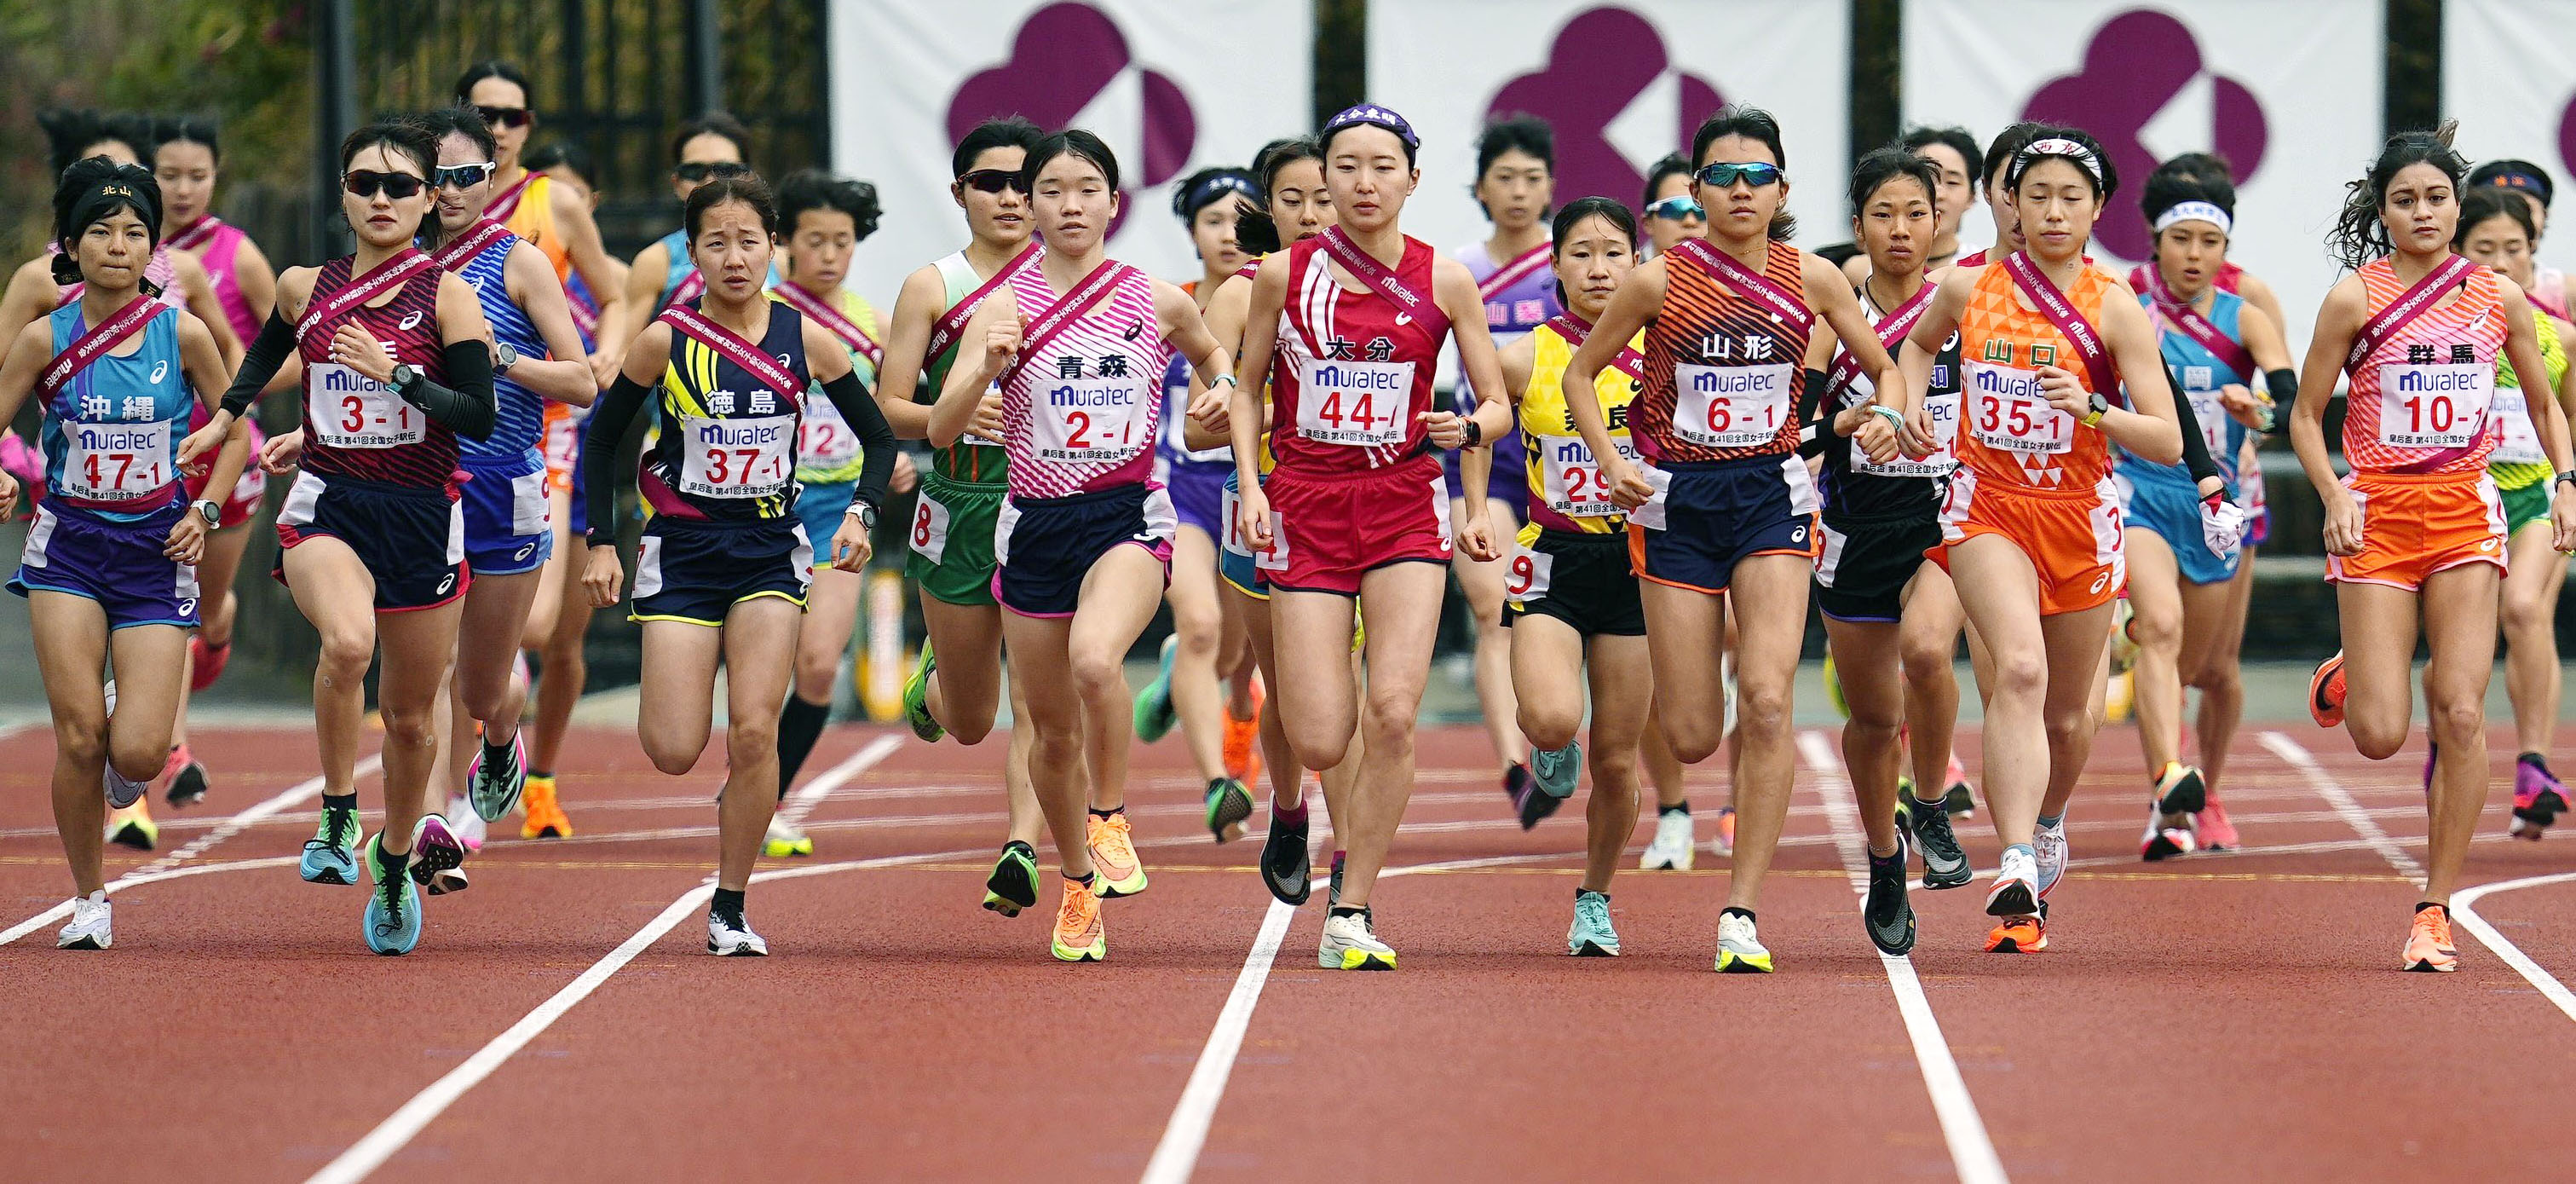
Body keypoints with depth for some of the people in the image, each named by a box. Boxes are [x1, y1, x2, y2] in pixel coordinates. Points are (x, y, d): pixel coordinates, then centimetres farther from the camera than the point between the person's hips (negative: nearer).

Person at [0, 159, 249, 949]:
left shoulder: (182, 334, -4)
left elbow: (234, 429, 8)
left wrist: (205, 512, -3)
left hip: (156, 553, 0)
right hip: (68, 547, 0)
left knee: (137, 754, -11)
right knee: (78, 737, -11)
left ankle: (126, 738, 28)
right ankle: (88, 899, 9)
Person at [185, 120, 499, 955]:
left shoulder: (446, 294, -4)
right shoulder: (304, 289, 6)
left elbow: (481, 417, -11)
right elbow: (270, 346, 30)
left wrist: (394, 373, -19)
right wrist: (227, 416, 28)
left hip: (423, 514, 0)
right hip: (327, 507, 0)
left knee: (409, 716, 10)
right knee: (347, 641, -33)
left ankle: (397, 859, 37)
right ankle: (336, 817, -16)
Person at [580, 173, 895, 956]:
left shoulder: (805, 340, -4)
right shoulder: (665, 341, -7)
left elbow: (878, 437, 6)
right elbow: (602, 438, 5)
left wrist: (860, 514, -11)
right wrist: (601, 543, -3)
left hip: (770, 549, 0)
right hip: (682, 549, 0)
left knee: (753, 734, -12)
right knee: (674, 754, -7)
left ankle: (731, 909, 2)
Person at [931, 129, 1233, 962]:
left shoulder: (1158, 302, 2)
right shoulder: (1005, 309, 0)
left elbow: (1210, 354, 25)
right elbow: (942, 430, -7)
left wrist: (1222, 387, 4)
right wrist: (987, 369, -24)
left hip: (1127, 517, -2)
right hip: (1034, 526, 2)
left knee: (1094, 660, -33)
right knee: (1053, 731, 9)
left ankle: (1111, 816, -11)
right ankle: (1077, 885, 31)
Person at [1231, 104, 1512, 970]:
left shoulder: (1443, 282, 1)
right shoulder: (1285, 275, 2)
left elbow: (1497, 406, 6)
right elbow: (1246, 387, 12)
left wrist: (1467, 429, -16)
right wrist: (1249, 483, -2)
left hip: (1405, 502, 0)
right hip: (1306, 508, 0)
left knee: (1392, 712, -17)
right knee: (1319, 744, -9)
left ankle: (1351, 915, -5)